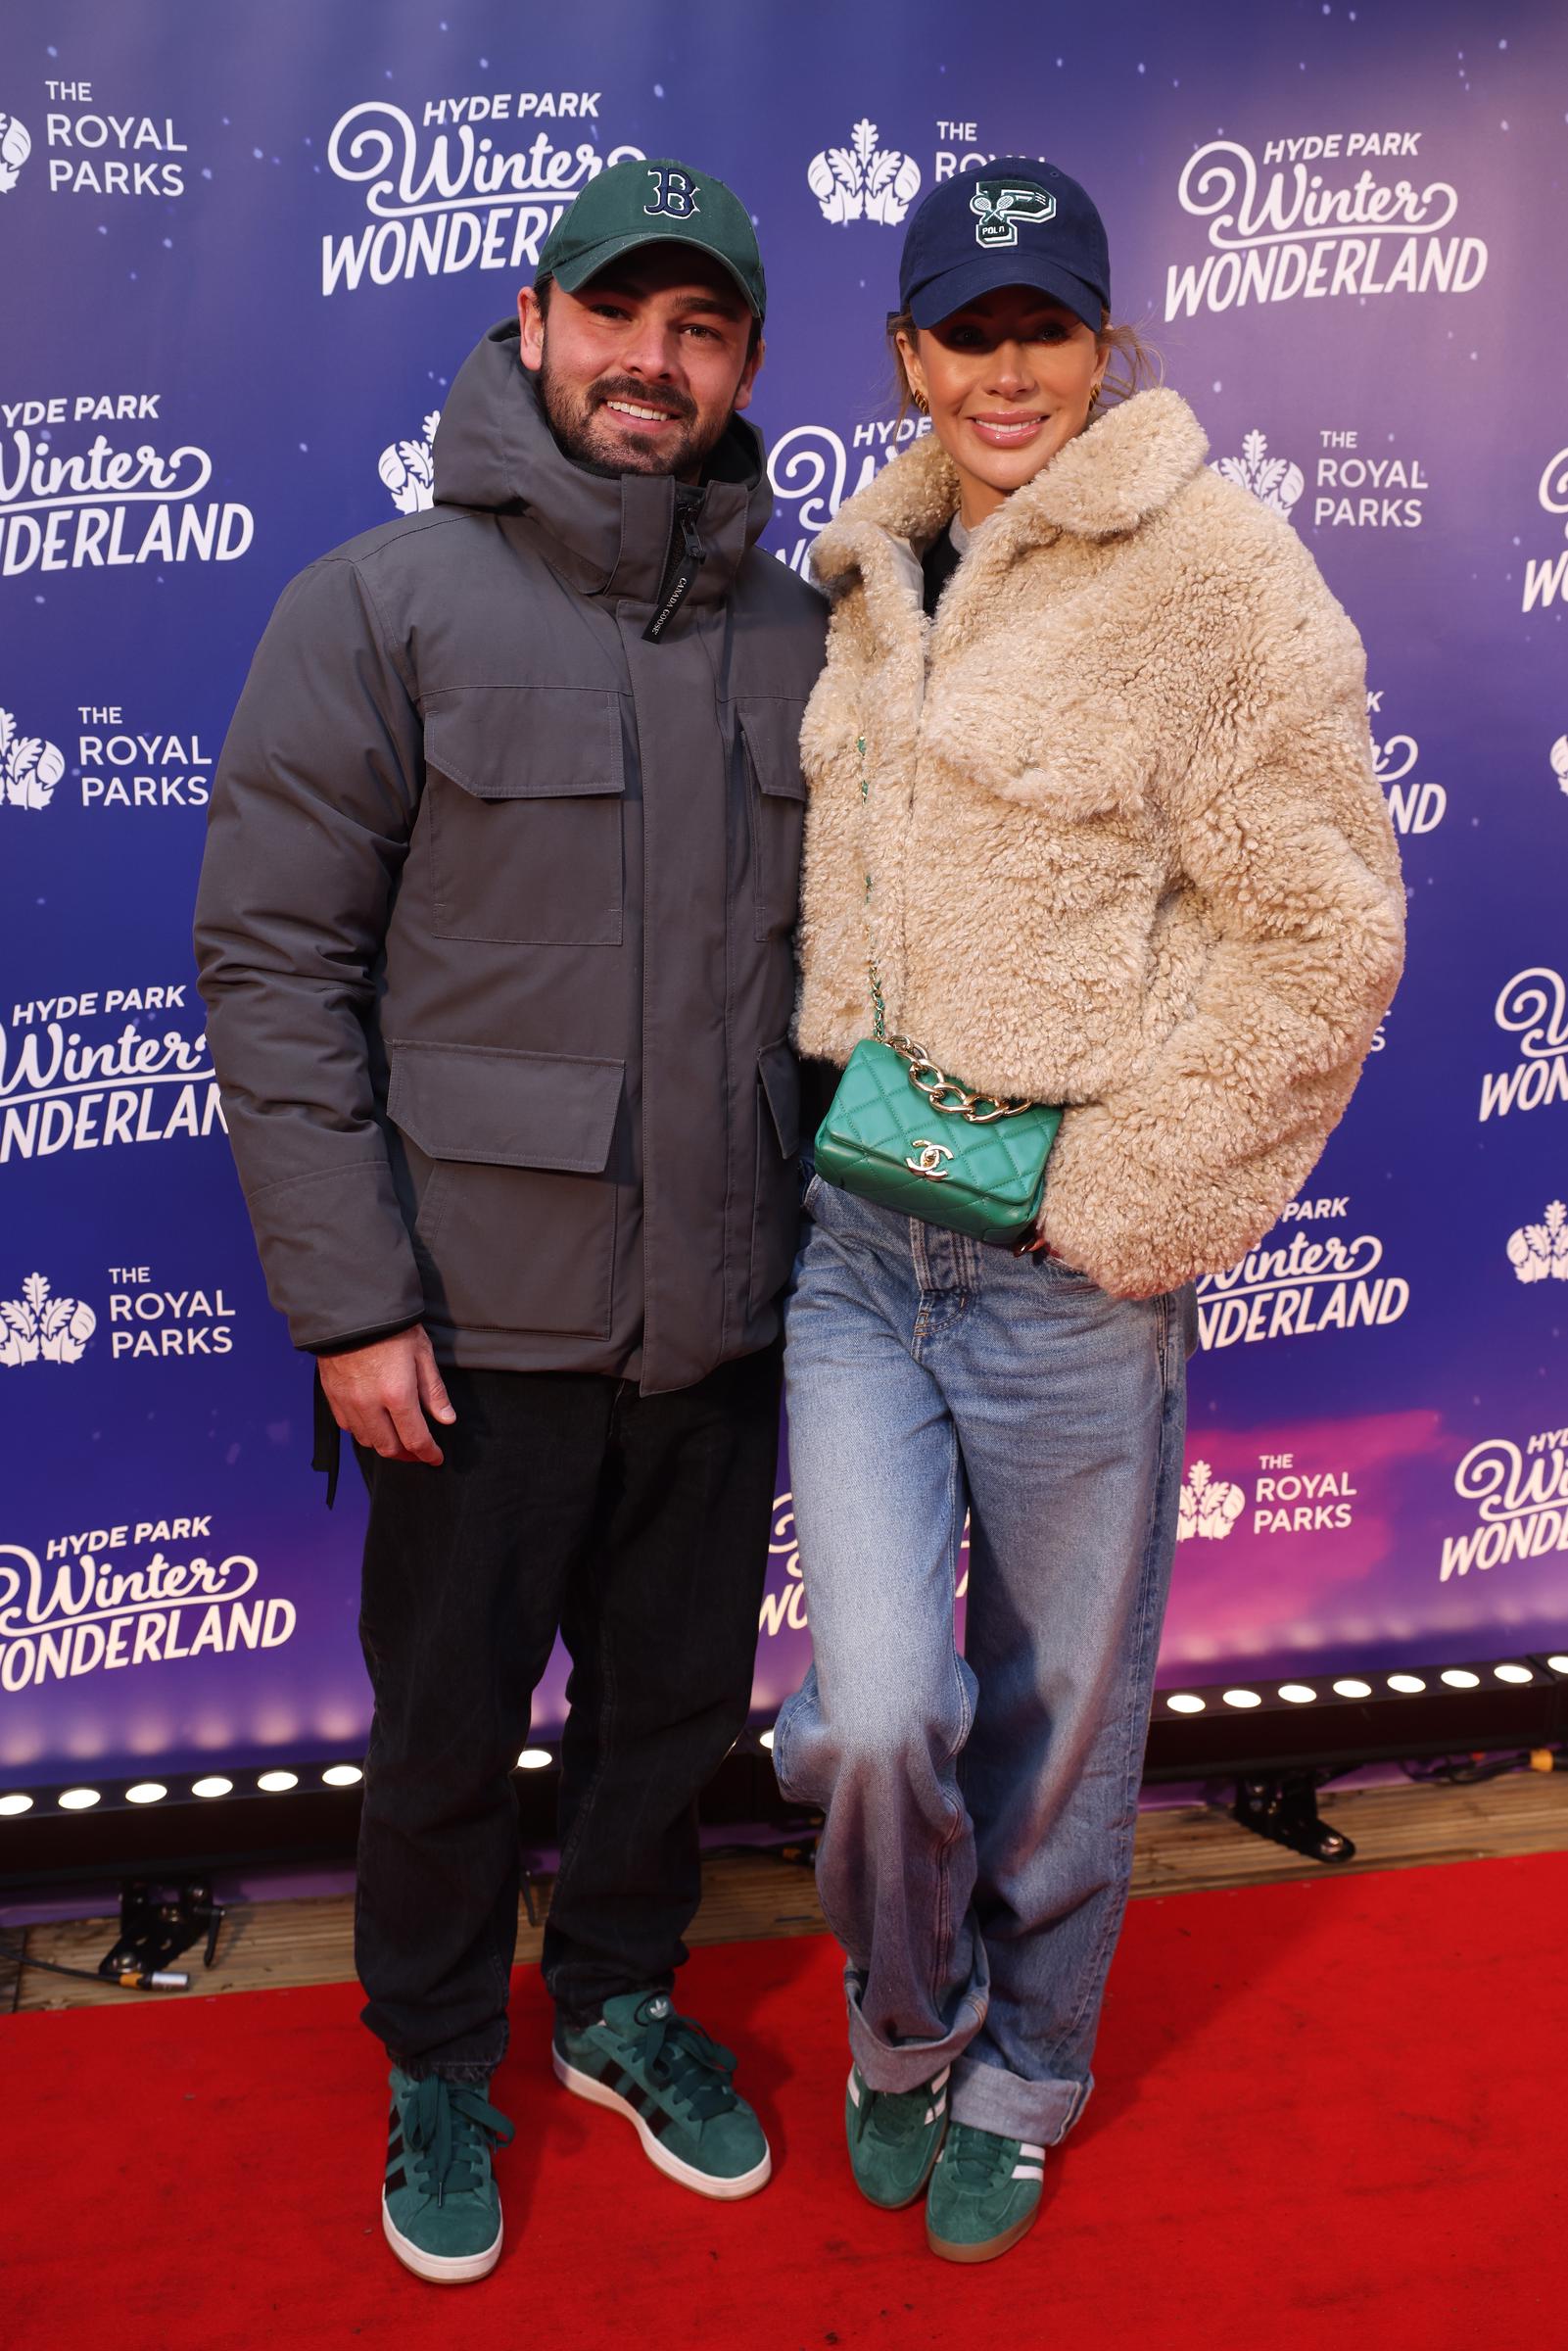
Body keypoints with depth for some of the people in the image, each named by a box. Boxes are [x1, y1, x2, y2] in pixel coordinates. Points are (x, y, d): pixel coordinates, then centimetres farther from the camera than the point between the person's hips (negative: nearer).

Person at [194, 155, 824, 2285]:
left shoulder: (796, 637, 5)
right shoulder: (383, 609, -7)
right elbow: (273, 961, -11)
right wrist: (349, 1301, -15)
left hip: (722, 1310, 4)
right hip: (482, 1313, -3)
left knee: (679, 1697, 19)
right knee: (451, 1727, 13)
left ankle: (622, 1999, 44)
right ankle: (440, 2067, 39)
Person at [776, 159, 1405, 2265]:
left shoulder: (1214, 570, -7)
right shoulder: (879, 582, 12)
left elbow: (1315, 939, -11)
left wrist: (1117, 1206, -12)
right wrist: (835, 1124, 13)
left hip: (1064, 1262, -4)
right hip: (856, 1234, 4)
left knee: (1059, 1720, 11)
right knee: (873, 1714, -2)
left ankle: (1018, 2081, 39)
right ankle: (905, 2024, 31)